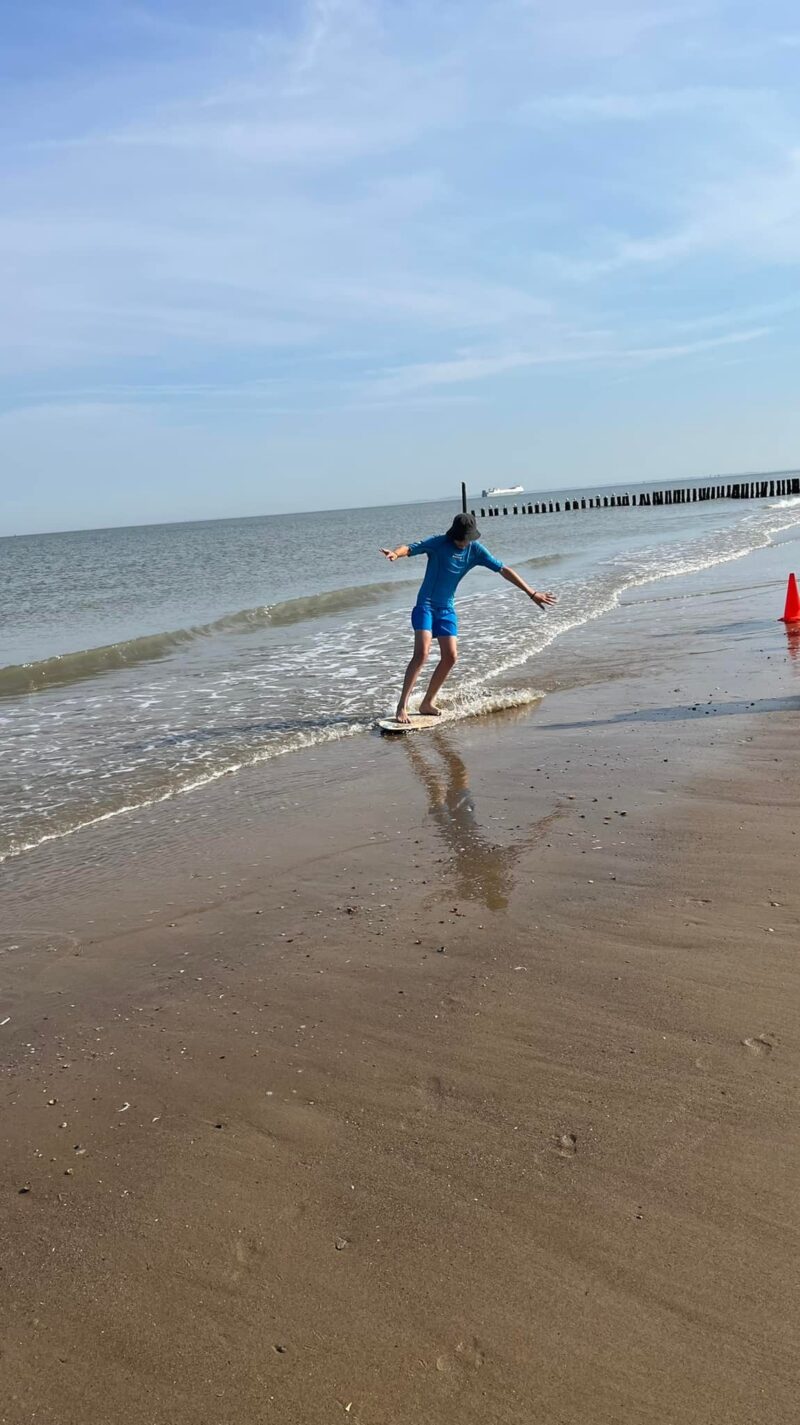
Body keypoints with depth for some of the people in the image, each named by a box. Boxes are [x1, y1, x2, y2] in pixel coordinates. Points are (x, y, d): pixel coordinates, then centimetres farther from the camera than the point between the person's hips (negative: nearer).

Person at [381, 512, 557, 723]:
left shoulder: (475, 550, 0)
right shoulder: (438, 543, -12)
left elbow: (503, 570, 2)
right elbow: (409, 549, -25)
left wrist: (532, 594, 0)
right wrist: (395, 553, -50)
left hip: (447, 609, 5)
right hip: (425, 605, -5)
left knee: (450, 657, -2)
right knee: (422, 653, -19)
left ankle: (427, 703, 11)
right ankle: (402, 705, -15)